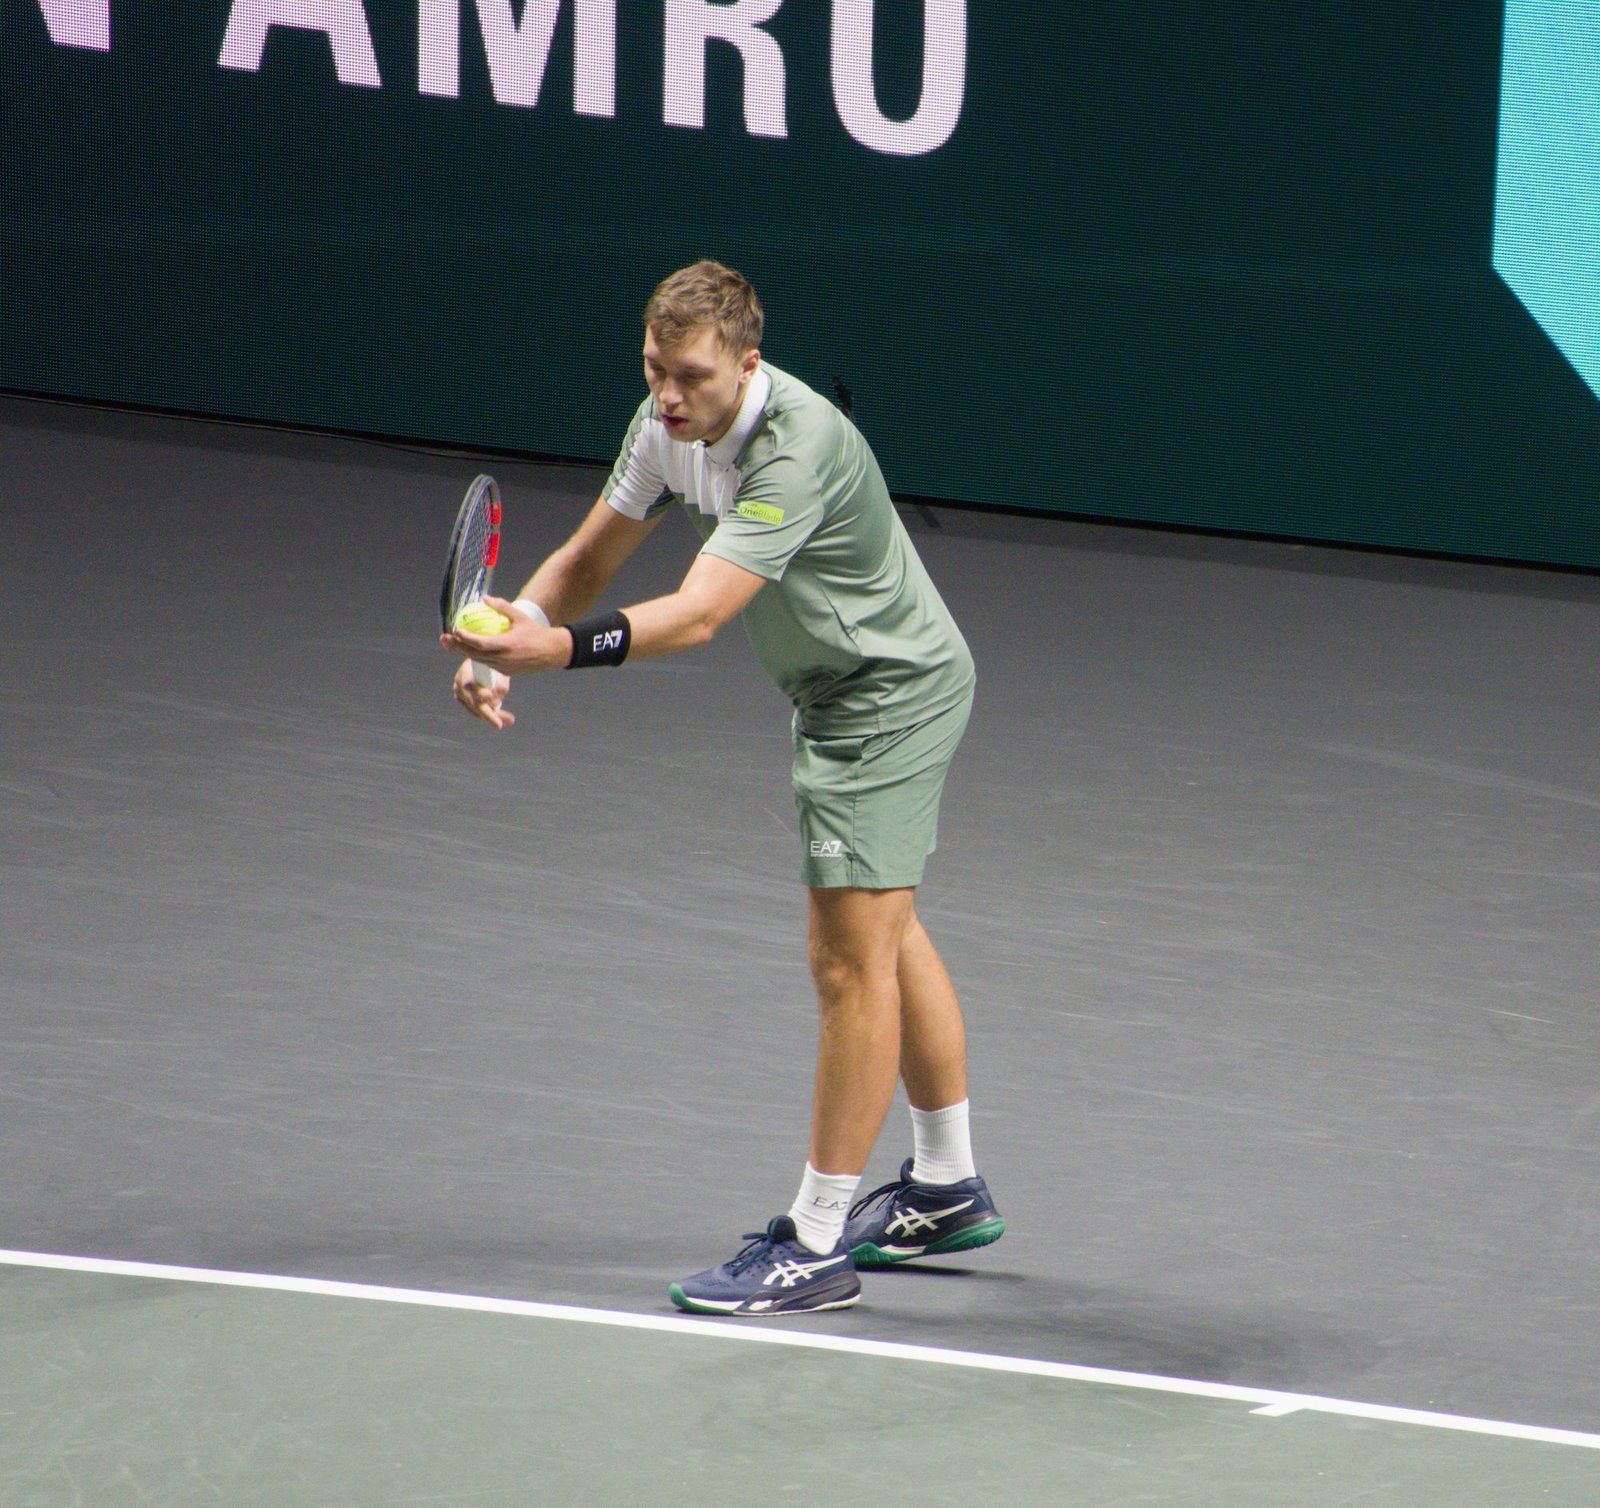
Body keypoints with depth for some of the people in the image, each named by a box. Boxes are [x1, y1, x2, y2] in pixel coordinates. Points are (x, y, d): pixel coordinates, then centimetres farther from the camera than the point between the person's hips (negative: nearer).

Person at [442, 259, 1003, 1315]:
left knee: (853, 957, -11)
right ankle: (948, 1190, 35)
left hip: (892, 692, -10)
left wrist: (559, 648, -57)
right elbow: (588, 560, 2)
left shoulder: (796, 453, -34)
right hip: (839, 689, 10)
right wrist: (504, 642, -17)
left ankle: (816, 1244, -8)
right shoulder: (670, 424, -7)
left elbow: (698, 615, -44)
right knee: (881, 938, 21)